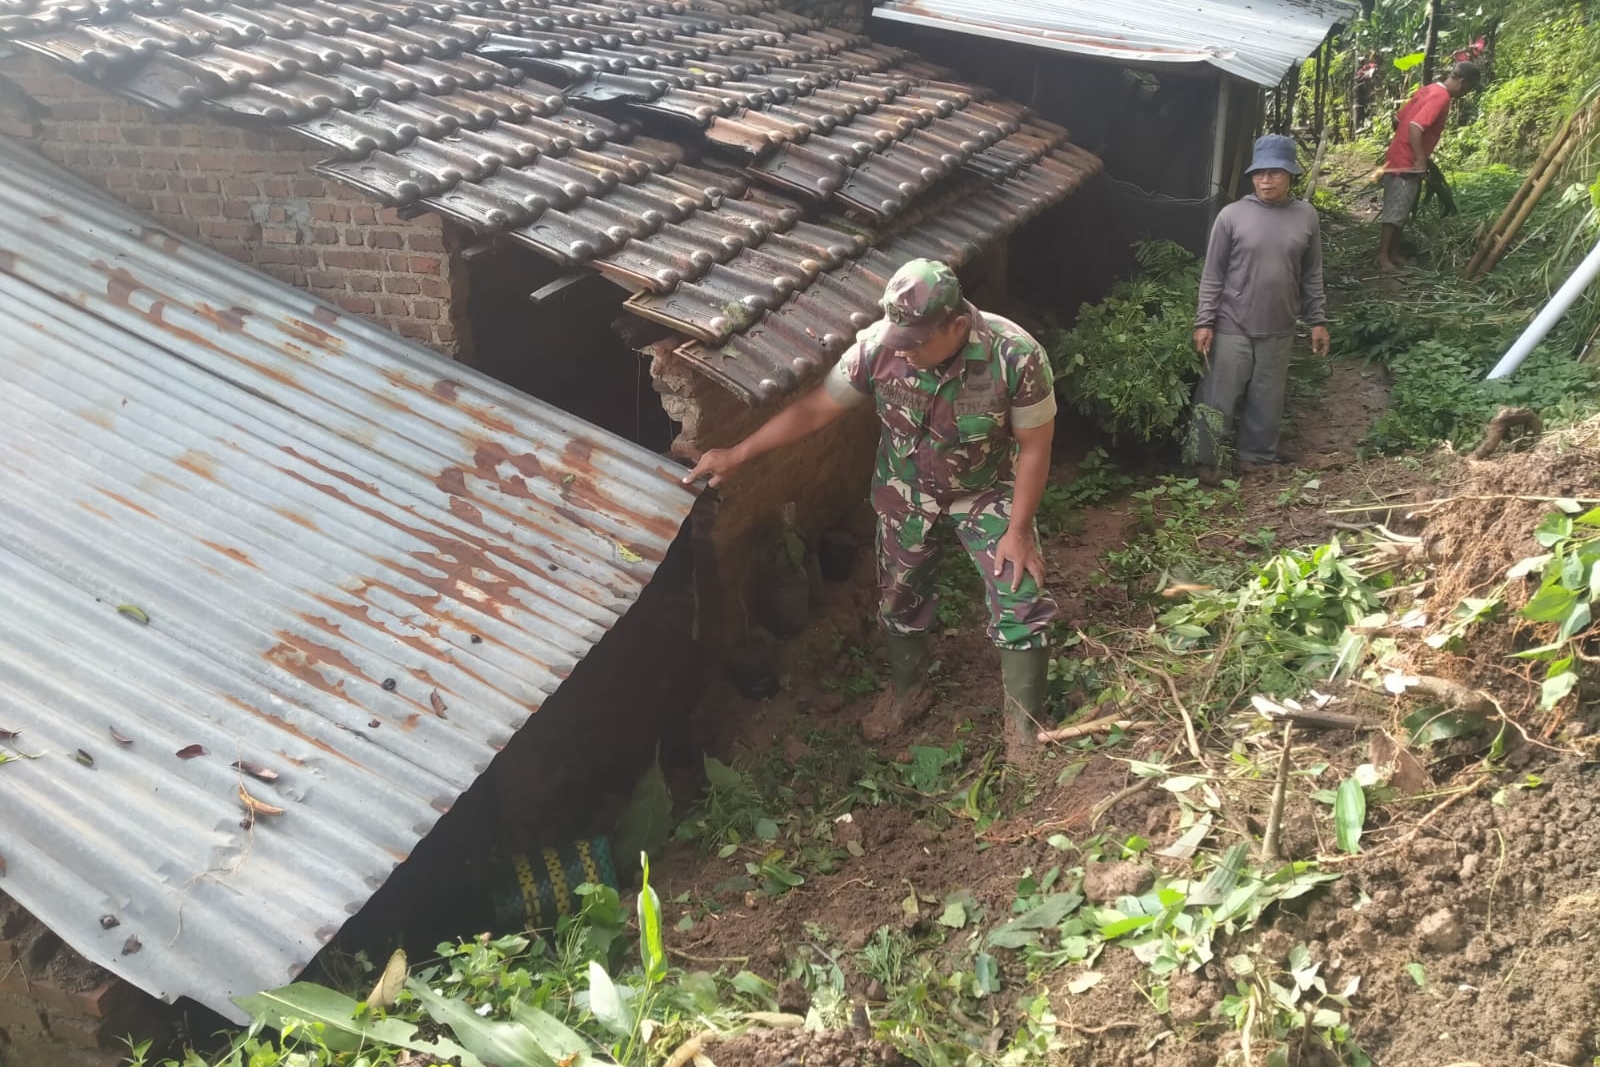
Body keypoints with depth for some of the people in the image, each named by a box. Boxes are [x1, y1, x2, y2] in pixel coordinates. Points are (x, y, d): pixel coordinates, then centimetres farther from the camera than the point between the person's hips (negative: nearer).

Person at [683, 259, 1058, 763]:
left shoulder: (1015, 356, -34)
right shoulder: (878, 346, -28)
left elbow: (1034, 446, -20)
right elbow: (815, 408, -15)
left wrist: (1018, 529, -16)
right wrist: (738, 453, -13)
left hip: (987, 493, -2)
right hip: (906, 492, 2)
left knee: (1020, 604, 0)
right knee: (900, 597, 17)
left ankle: (1025, 723, 23)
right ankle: (908, 692, 45)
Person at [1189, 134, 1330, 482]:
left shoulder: (1306, 216, 0)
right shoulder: (1231, 215, -8)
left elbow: (1312, 275, 7)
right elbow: (1212, 274, -5)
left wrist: (1317, 320, 6)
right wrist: (1204, 322, -8)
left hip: (1278, 330, 3)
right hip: (1232, 327, -3)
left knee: (1268, 399, 13)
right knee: (1219, 397, 2)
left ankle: (1256, 453, 29)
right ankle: (1208, 460, 15)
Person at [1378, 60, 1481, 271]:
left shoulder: (1428, 89, 12)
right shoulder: (1441, 96, -16)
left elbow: (1398, 120, 16)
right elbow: (1415, 127, -27)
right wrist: (1420, 160, -23)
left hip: (1399, 158, 10)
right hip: (1406, 164, -10)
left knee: (1401, 211, 14)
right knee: (1395, 212, -6)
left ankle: (1394, 254, 19)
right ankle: (1383, 257, -3)